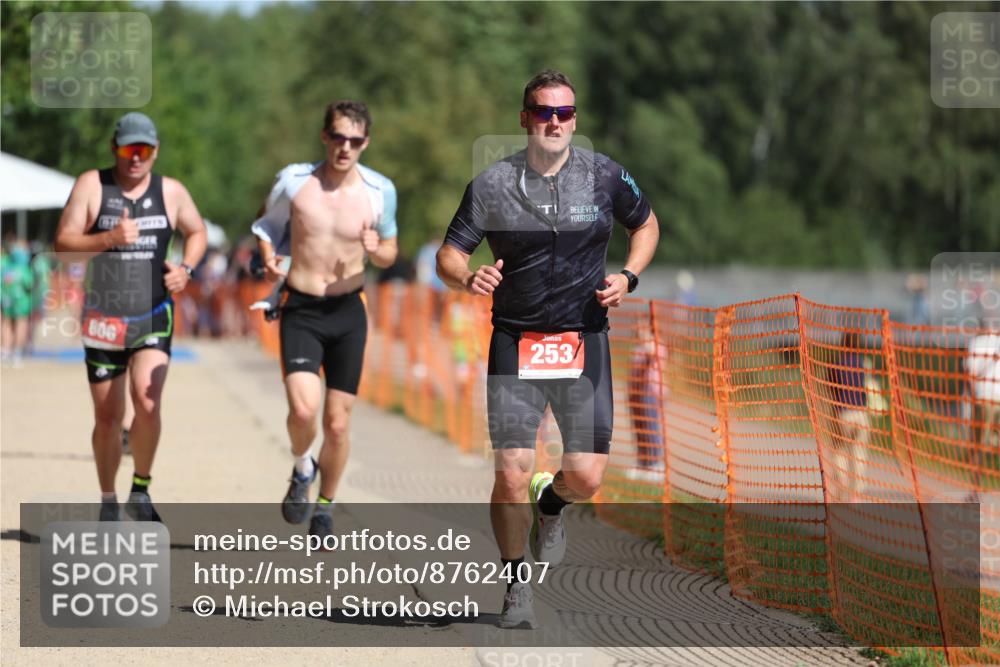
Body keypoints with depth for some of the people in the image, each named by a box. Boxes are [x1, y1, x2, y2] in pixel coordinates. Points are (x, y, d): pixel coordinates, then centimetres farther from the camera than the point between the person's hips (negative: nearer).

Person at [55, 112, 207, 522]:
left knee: (147, 400, -21)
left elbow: (197, 232, 20)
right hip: (103, 317, 0)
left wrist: (185, 269, 1)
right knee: (108, 417, 5)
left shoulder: (171, 192, 3)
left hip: (154, 316, 0)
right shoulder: (91, 185, -3)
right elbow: (63, 242, -9)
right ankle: (108, 502, 23)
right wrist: (109, 238, -25)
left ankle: (141, 491, -3)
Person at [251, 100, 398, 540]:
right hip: (300, 310, -1)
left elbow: (389, 252, 11)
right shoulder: (294, 181, -5)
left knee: (338, 423, 5)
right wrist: (269, 261, -7)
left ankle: (325, 508, 27)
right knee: (303, 409, -20)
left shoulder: (380, 191, -3)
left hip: (348, 313, 1)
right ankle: (302, 469, 13)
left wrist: (377, 250, -12)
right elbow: (268, 226, 13)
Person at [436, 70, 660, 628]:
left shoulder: (604, 175, 0)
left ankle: (551, 500, 33)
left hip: (584, 342, 1)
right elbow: (449, 255, 2)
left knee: (587, 476, -5)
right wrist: (468, 277, -22)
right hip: (515, 345, -1)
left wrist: (628, 278, -1)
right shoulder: (492, 185, -3)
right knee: (512, 475, -9)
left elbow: (646, 224, 17)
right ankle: (517, 585, 12)